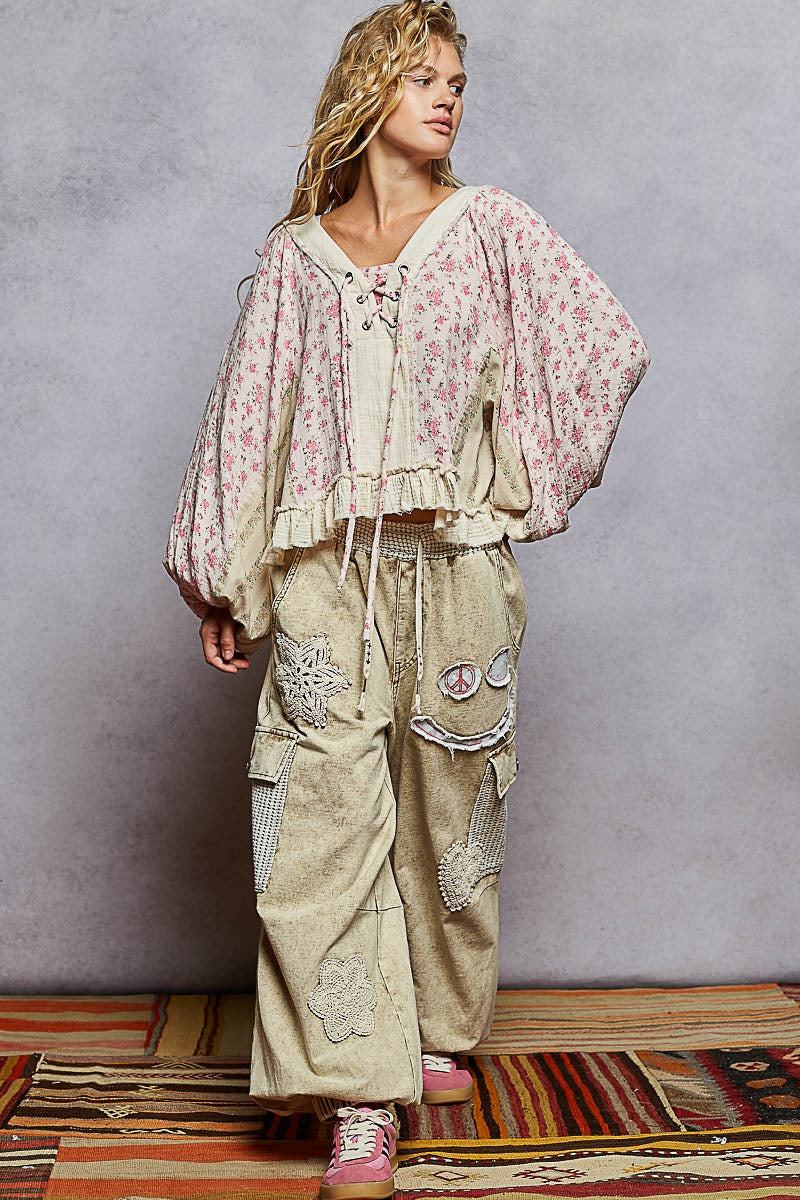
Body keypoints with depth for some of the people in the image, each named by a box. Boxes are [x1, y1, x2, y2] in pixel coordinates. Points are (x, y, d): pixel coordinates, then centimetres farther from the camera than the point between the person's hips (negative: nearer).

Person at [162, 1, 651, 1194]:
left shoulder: (490, 227, 9)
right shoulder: (298, 252, 12)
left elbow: (611, 349, 7)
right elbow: (248, 414, 12)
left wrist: (524, 482, 7)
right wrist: (225, 581, 9)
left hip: (452, 561, 0)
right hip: (321, 564, 0)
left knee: (449, 809, 7)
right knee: (325, 813, -9)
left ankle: (439, 1035, 28)